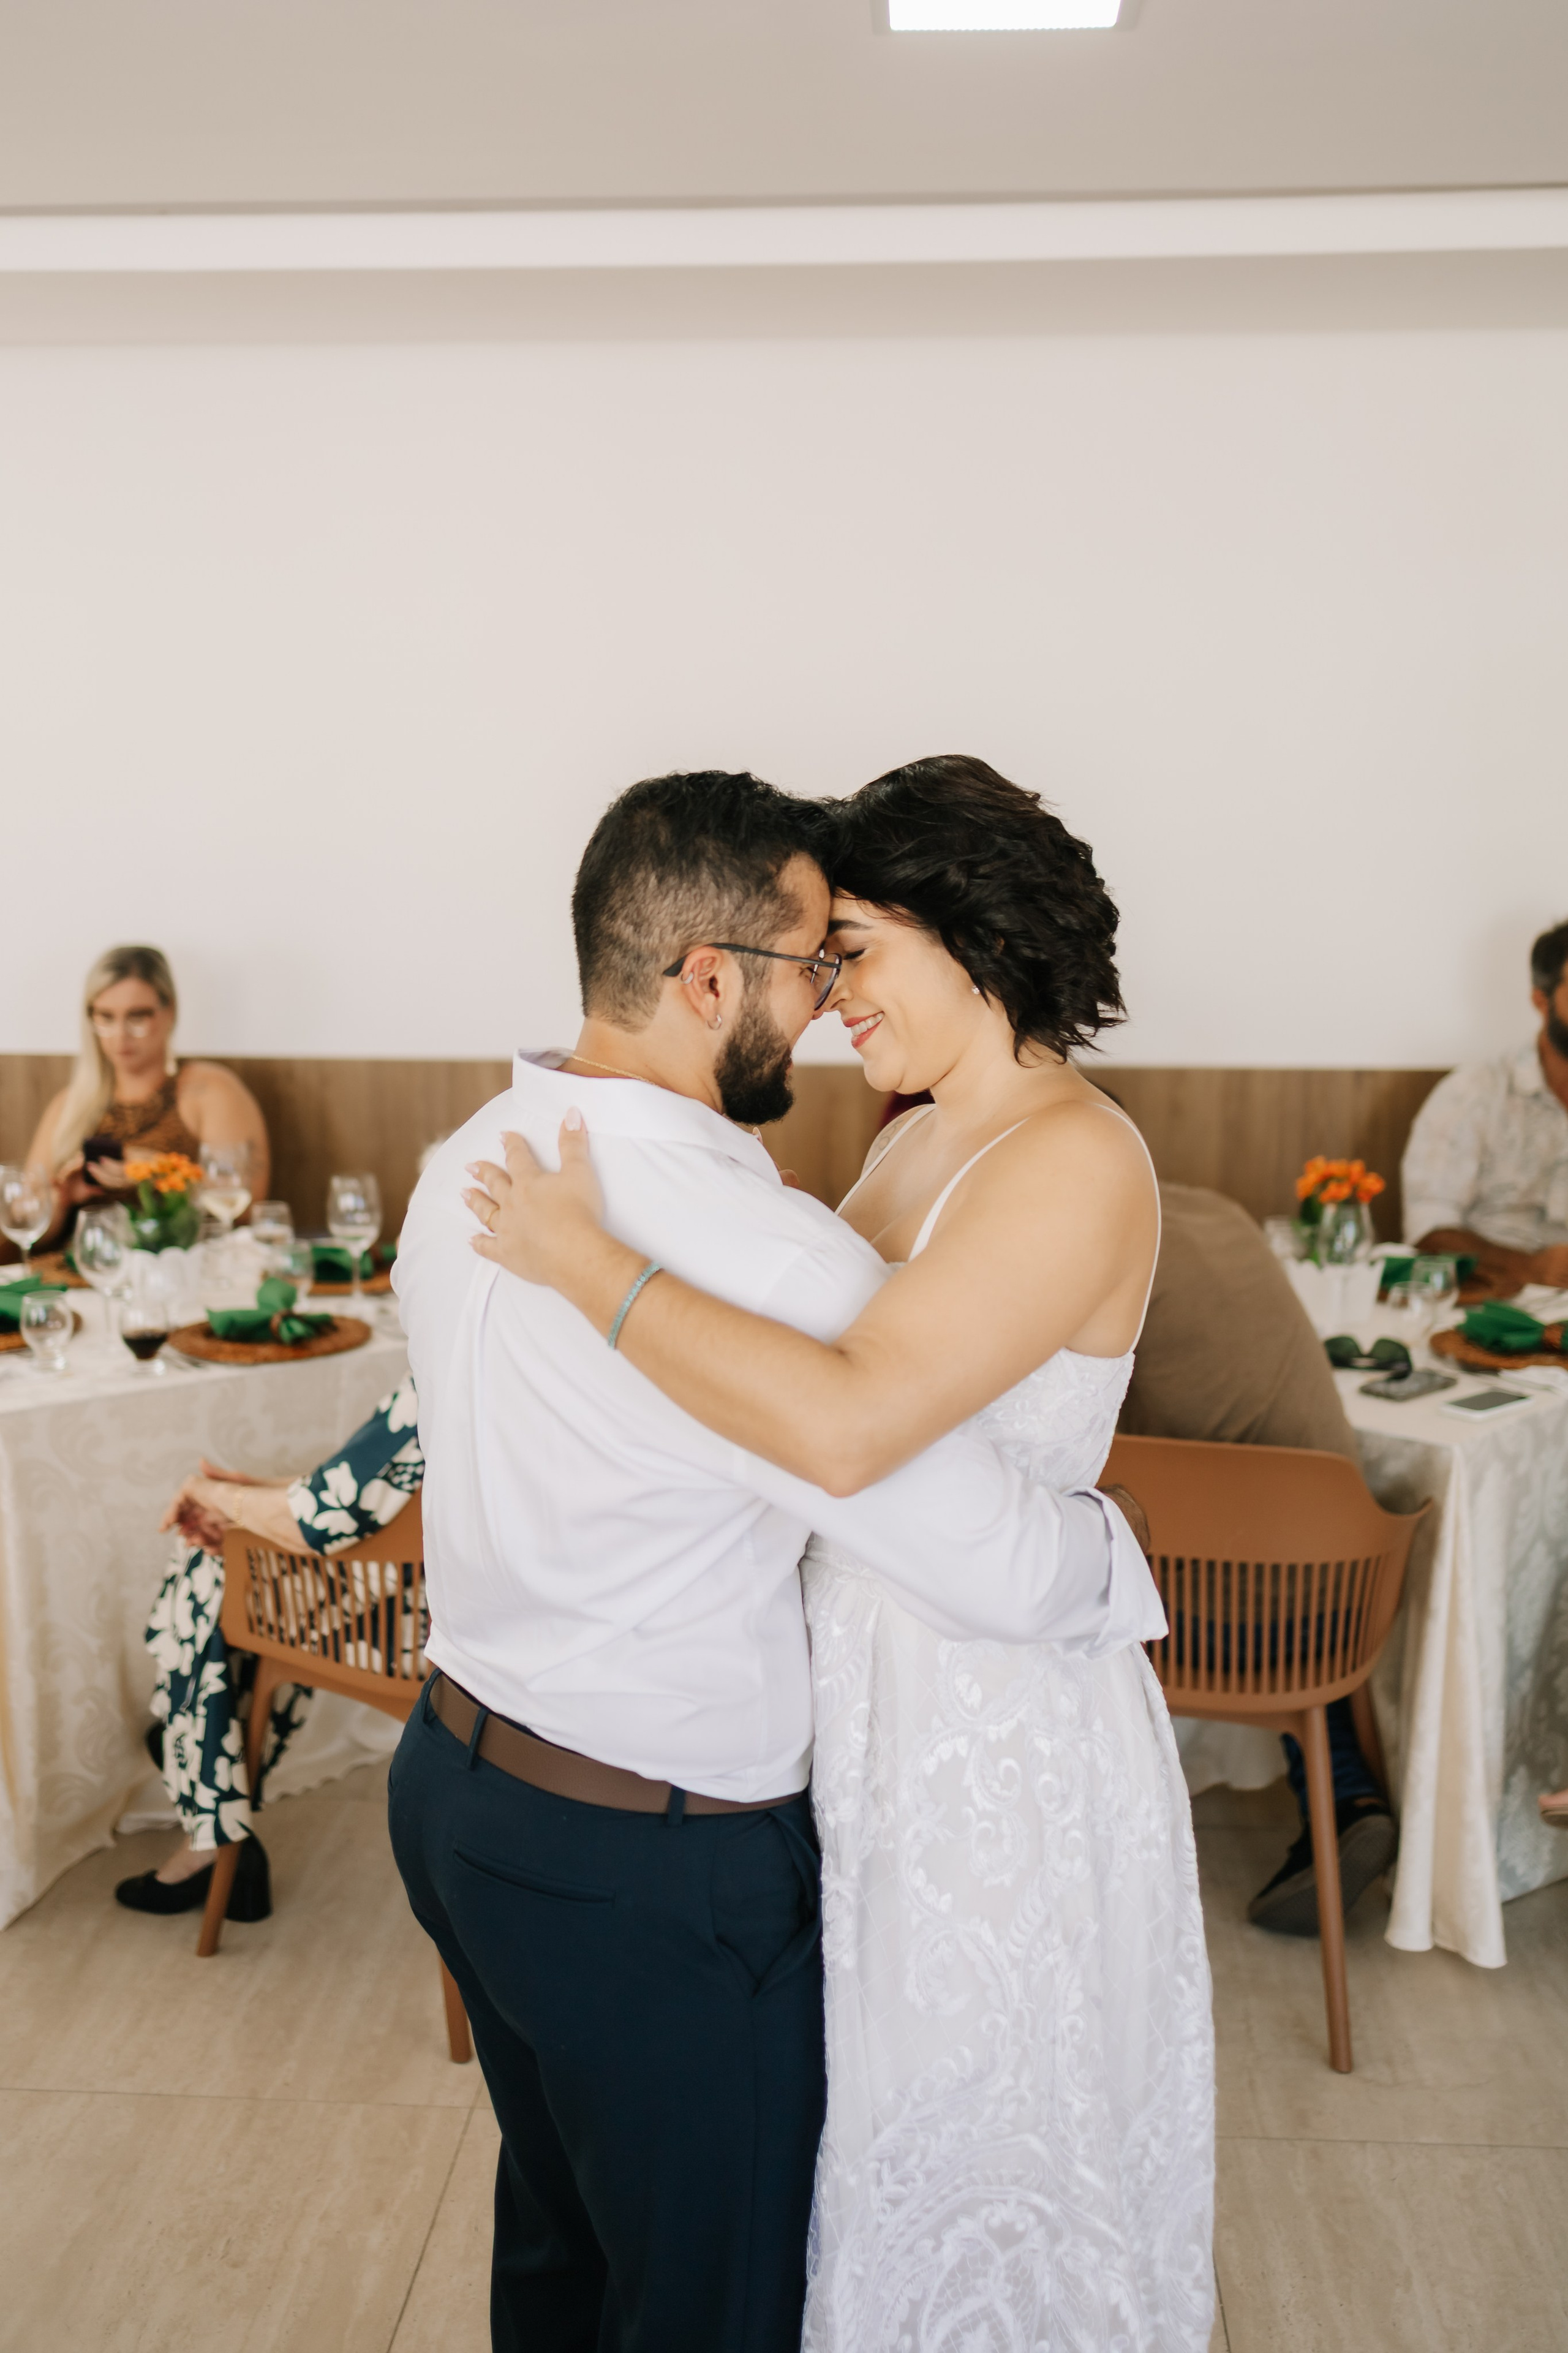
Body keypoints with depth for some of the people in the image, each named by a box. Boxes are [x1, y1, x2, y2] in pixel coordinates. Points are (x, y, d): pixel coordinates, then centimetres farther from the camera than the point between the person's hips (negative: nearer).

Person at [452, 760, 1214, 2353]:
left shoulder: (1075, 1163, -23)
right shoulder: (919, 1141, 6)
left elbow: (845, 1424, -33)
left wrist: (584, 1257, -26)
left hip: (997, 1740, -8)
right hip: (866, 1688, 8)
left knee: (975, 2151, 14)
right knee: (879, 2118, 26)